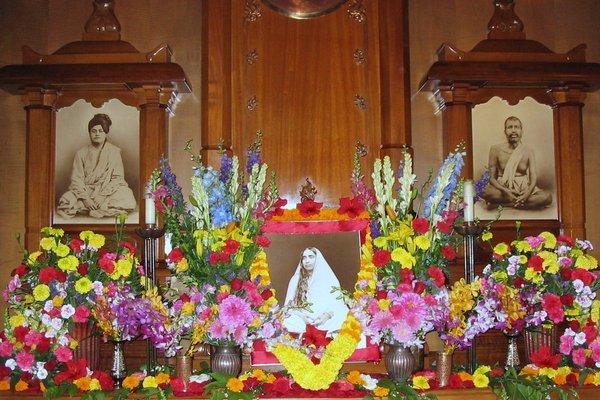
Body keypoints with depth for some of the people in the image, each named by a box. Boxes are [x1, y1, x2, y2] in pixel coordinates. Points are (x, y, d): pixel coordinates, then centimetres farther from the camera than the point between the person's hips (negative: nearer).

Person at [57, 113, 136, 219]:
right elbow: (76, 179, 0)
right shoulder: (81, 153, 8)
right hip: (85, 191, 1)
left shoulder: (114, 152, 6)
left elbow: (118, 178, -1)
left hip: (108, 192, -1)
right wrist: (85, 198, -17)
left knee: (127, 199, -33)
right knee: (66, 200, -29)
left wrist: (102, 195, -15)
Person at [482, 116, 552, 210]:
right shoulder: (496, 149, -1)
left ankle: (500, 203, -23)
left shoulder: (528, 152, 4)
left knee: (547, 197, -25)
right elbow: (492, 178, -3)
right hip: (503, 188, -2)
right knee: (486, 192, -35)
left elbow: (533, 177, -3)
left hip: (523, 189, 3)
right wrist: (505, 191, -23)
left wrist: (528, 192, -26)